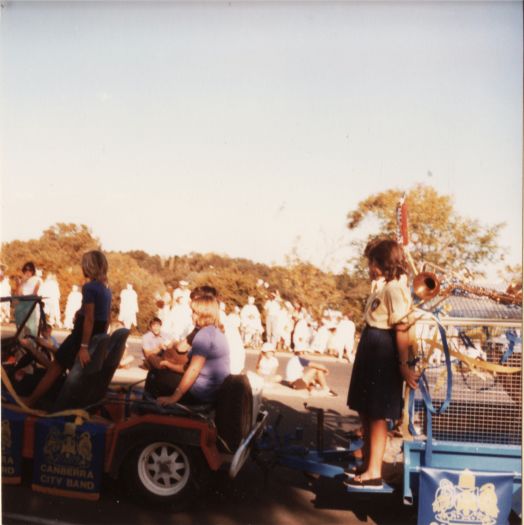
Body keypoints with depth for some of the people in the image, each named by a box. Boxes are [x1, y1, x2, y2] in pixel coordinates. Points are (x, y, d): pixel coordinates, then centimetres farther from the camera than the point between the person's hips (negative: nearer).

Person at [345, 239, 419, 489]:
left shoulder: (394, 288, -16)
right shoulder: (381, 286, 14)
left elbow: (402, 328, -21)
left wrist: (404, 365, -22)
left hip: (383, 353, -10)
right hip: (371, 350, 10)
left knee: (377, 415, -2)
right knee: (365, 411, 16)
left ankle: (374, 473, 8)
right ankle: (367, 464, 29)